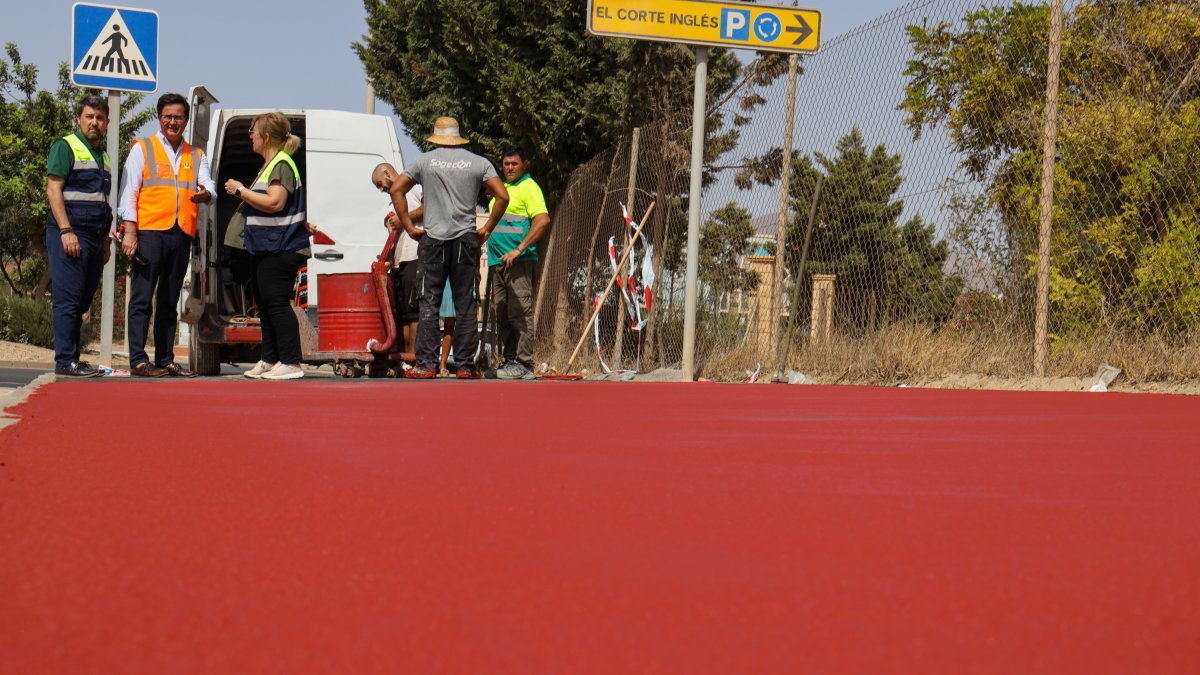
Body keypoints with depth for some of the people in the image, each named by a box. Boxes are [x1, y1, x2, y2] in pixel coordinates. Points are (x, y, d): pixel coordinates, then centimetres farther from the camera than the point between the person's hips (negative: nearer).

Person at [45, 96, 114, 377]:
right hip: (70, 235, -8)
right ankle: (66, 361, -11)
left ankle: (72, 358, 11)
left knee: (82, 302, 8)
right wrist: (66, 231, -18)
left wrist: (105, 240, 19)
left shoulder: (102, 156, 21)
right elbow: (53, 190, -10)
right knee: (67, 299, -9)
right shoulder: (66, 147, -2)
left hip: (94, 237, 8)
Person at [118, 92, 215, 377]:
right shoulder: (142, 148, 7)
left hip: (181, 235, 4)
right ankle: (138, 361, -9)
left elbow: (208, 185, 6)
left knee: (169, 302, 9)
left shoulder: (196, 155, 19)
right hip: (149, 232, -4)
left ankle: (165, 359, 12)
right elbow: (128, 191, 1)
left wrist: (205, 194, -20)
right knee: (142, 299, -7)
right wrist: (129, 231, -9)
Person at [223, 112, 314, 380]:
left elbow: (274, 203, -26)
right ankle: (269, 360, 18)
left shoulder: (282, 165, -14)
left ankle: (291, 363, -11)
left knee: (277, 303, -12)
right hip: (263, 248, 11)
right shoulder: (270, 165, 18)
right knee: (265, 304, 12)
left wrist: (240, 191, -17)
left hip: (279, 249, -11)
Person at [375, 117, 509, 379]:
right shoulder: (478, 162, 4)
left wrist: (409, 227, 1)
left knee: (429, 304, 3)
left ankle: (426, 364, -2)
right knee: (466, 306, 3)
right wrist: (487, 229, 5)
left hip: (433, 240, 0)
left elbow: (396, 189, -1)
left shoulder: (424, 161, 4)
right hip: (466, 240, 0)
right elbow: (503, 196, -3)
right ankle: (465, 365, 3)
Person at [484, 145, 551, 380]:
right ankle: (510, 361, 15)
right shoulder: (502, 188, 21)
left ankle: (523, 364, -11)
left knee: (520, 313, -10)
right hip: (497, 261, 9)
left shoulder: (529, 187, -5)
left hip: (520, 262, -9)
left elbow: (543, 220, -18)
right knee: (502, 315, 9)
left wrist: (519, 250, -21)